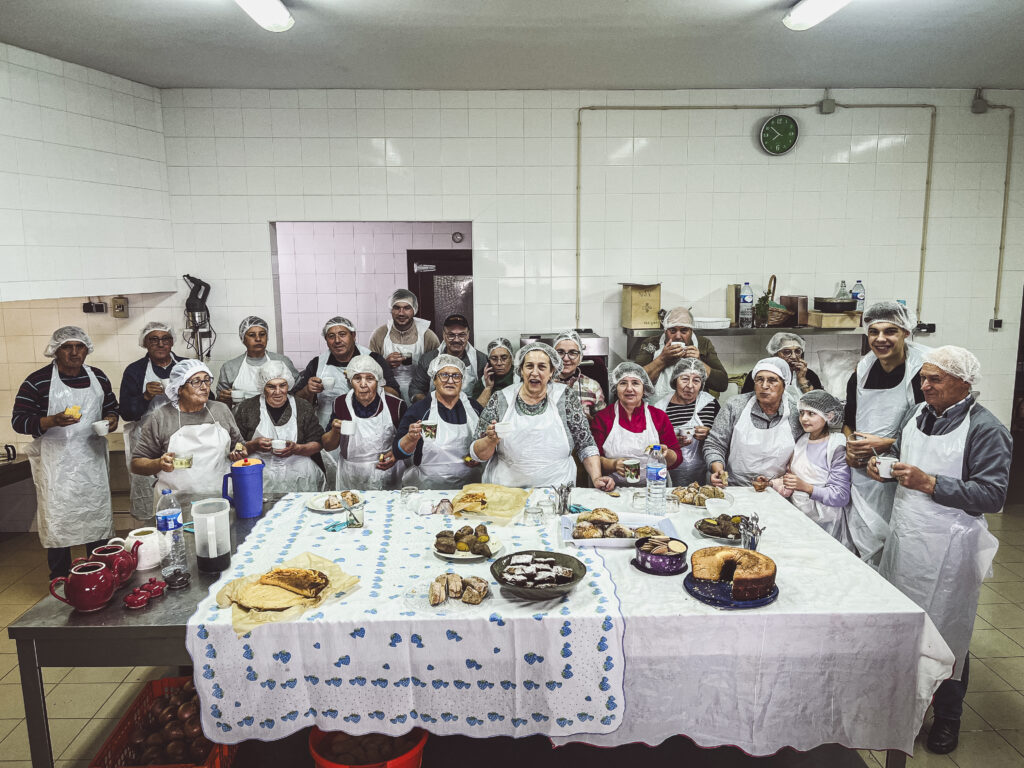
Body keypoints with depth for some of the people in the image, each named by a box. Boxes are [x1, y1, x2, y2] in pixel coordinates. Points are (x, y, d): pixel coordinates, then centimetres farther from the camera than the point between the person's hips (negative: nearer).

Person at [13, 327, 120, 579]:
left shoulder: (98, 377, 6)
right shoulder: (37, 381, -7)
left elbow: (111, 407, 19)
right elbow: (18, 420, -8)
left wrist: (111, 419, -4)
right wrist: (52, 421, -24)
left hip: (93, 460, 4)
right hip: (57, 464, -4)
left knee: (98, 517, 11)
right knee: (57, 521, 1)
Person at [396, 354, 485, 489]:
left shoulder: (474, 407, 10)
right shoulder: (419, 409, 2)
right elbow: (399, 452, -3)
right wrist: (411, 438, -22)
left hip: (468, 486, 2)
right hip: (427, 487, -2)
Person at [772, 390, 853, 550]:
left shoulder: (837, 447, -8)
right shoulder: (800, 441, 12)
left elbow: (841, 496, -12)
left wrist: (806, 487, -18)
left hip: (823, 522, -6)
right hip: (796, 512, 6)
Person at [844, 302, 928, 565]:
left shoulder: (921, 373, -10)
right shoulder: (862, 372, 8)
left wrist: (885, 444, -17)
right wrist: (850, 443, 1)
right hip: (862, 473, 5)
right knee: (865, 546, 11)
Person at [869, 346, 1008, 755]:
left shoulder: (986, 429, -13)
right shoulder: (917, 414, 7)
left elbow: (993, 495, -19)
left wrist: (929, 483, -25)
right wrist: (884, 466, 0)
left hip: (947, 548, -6)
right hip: (904, 537, 6)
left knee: (946, 631, 7)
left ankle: (947, 716, 26)